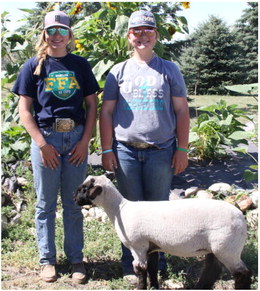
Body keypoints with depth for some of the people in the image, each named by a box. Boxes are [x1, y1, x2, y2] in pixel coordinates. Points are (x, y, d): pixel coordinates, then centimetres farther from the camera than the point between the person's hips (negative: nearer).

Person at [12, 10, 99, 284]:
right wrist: (42, 143, -10)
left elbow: (92, 104, 8)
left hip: (76, 138, 1)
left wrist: (85, 141, -3)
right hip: (46, 138, -1)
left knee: (73, 203, 8)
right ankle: (47, 259, 19)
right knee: (46, 203, 7)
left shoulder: (80, 65, 8)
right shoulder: (34, 65, 3)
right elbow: (25, 109, -1)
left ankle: (76, 259, 19)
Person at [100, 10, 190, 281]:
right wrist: (106, 150, 0)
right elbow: (106, 112, 8)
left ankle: (156, 261, 20)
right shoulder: (118, 72, 10)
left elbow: (181, 111, 6)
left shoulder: (169, 70, 8)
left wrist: (182, 149, -1)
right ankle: (130, 261, 19)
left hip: (161, 151, 0)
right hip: (126, 151, 1)